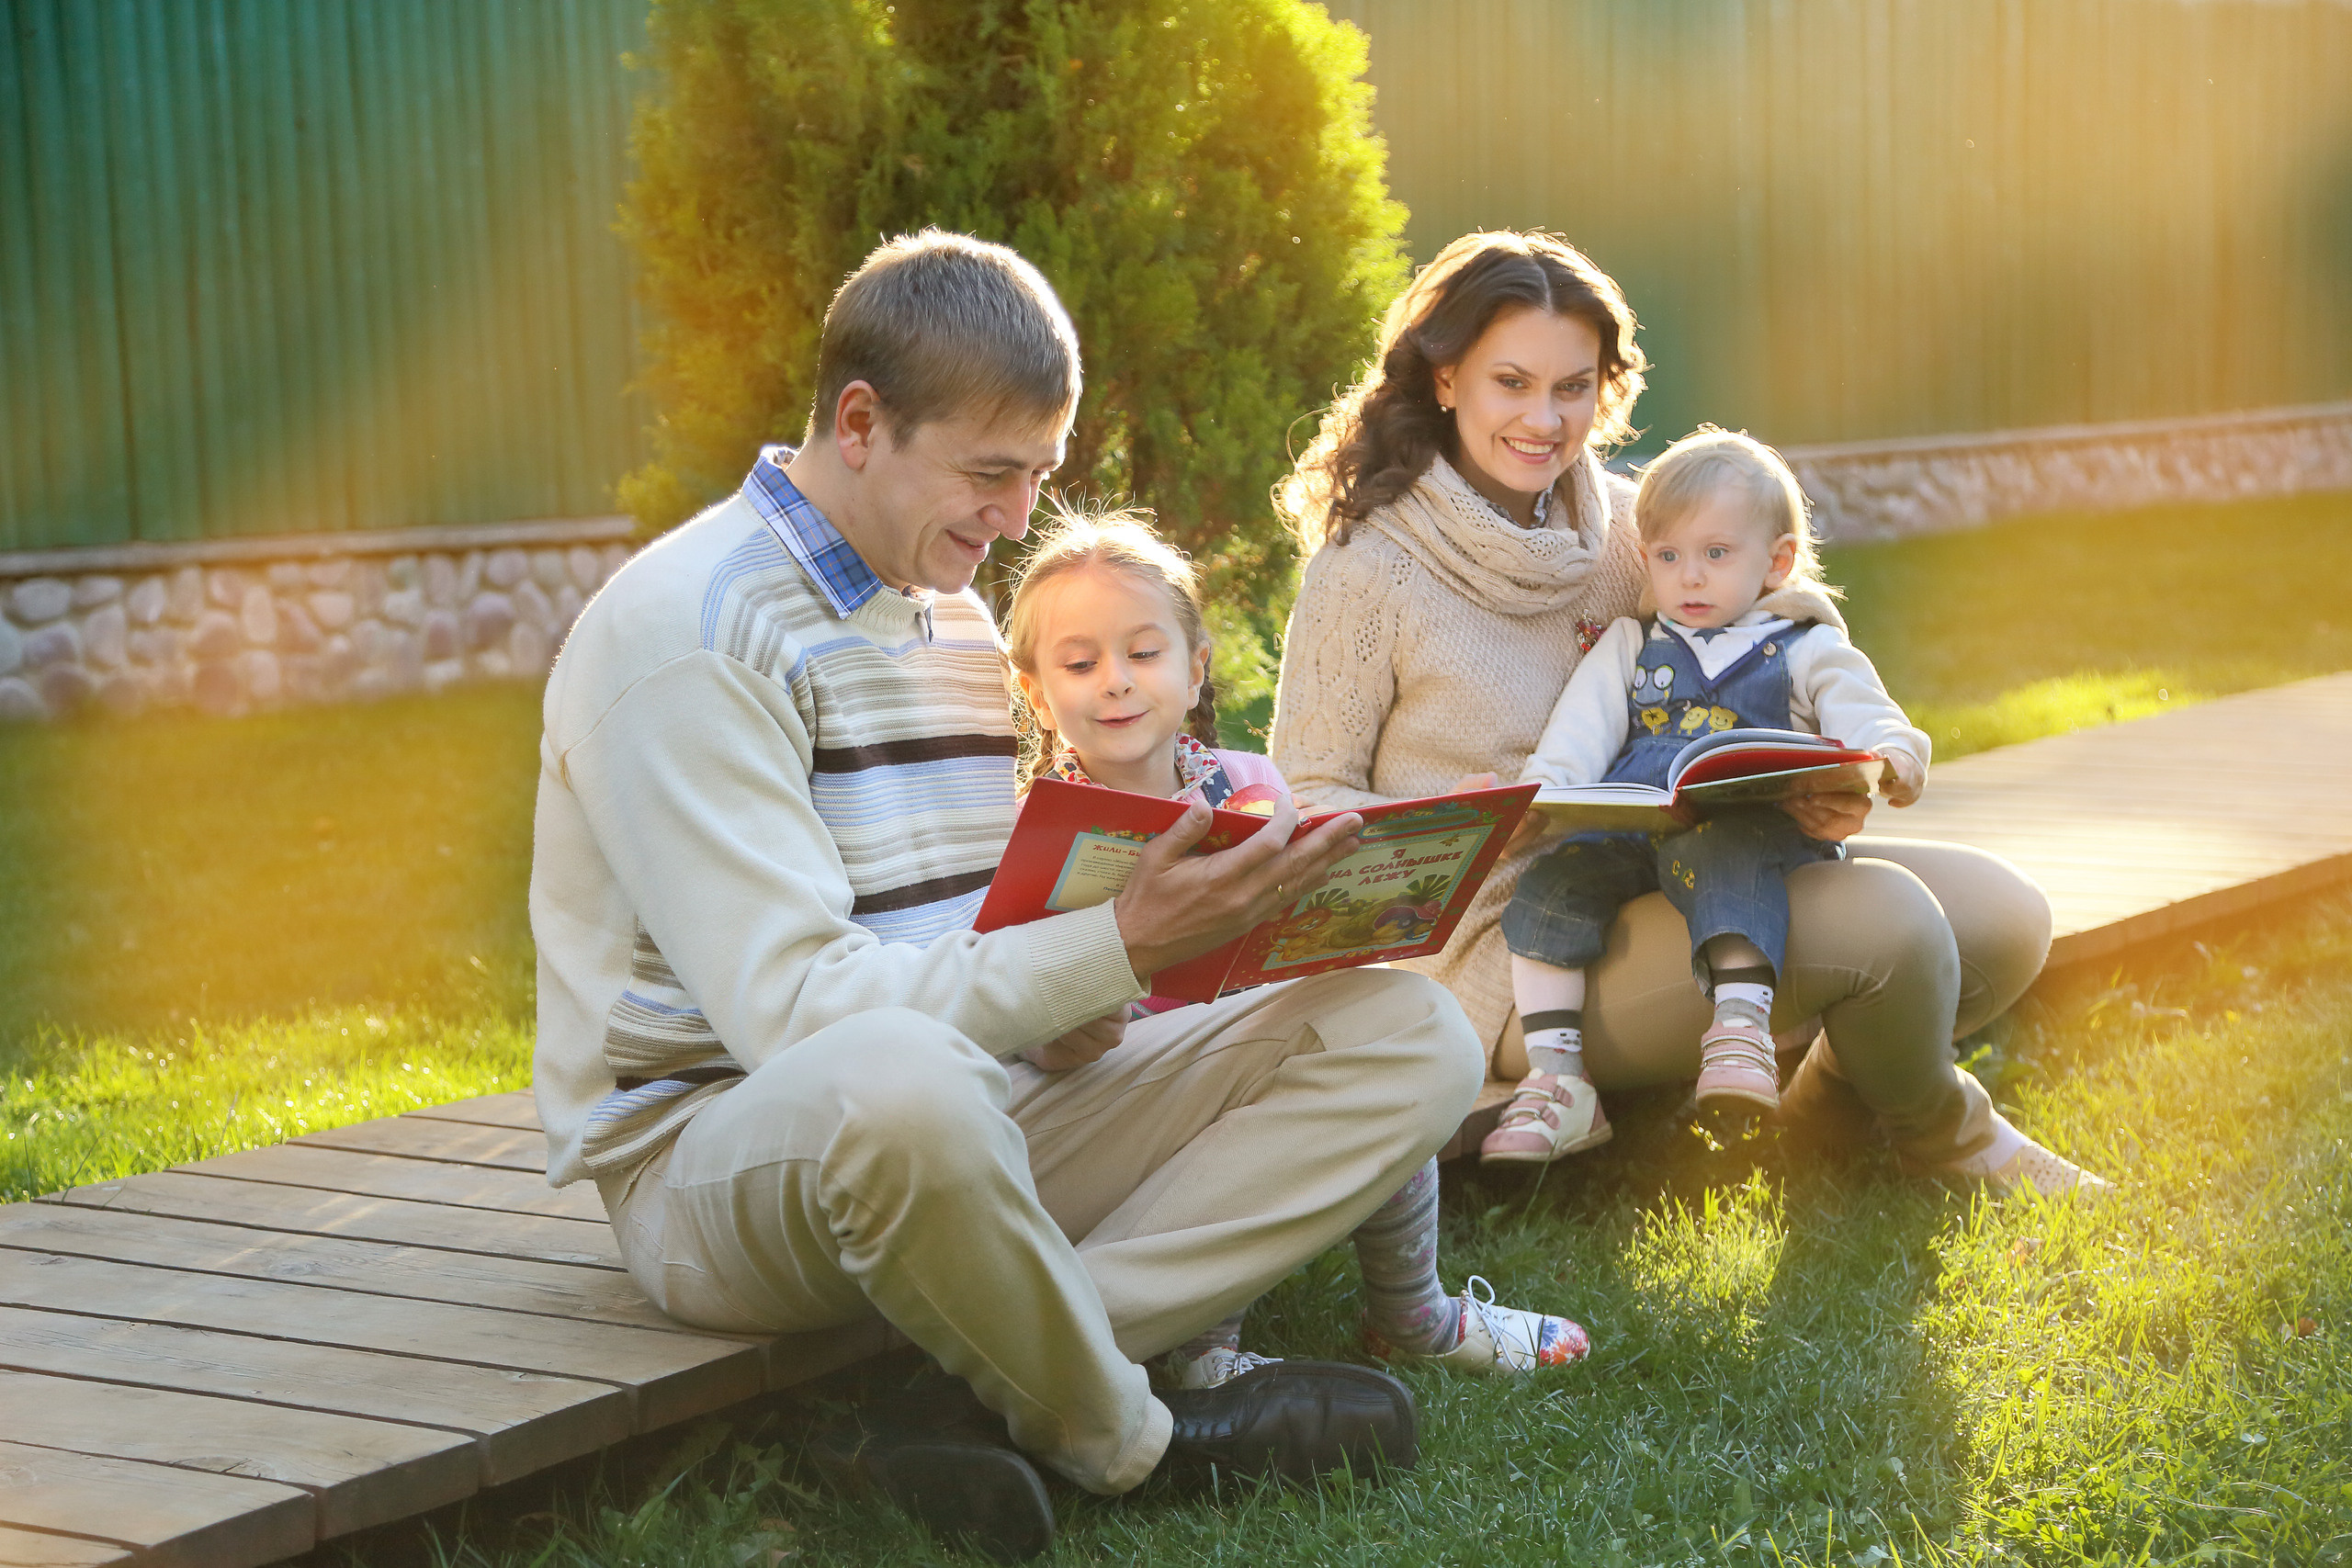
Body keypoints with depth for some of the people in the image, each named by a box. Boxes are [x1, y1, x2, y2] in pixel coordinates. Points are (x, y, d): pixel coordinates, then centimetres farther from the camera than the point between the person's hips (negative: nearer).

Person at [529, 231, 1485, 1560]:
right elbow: (792, 1007, -22)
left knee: (1411, 1036, -8)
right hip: (716, 1147, -8)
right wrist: (1121, 948, -26)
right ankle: (1128, 1441, -16)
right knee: (890, 1080, -46)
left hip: (971, 1111, 8)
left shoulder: (953, 615, 16)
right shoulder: (688, 629, -12)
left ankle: (1013, 1389, -25)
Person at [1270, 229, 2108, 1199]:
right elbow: (1305, 798, -7)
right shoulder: (1368, 565, -10)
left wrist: (1813, 797, -8)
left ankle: (1830, 1101, 19)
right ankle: (1945, 1135, 8)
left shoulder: (1621, 523, 7)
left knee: (2004, 917, -4)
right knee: (1888, 919, -24)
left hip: (1659, 882, 7)